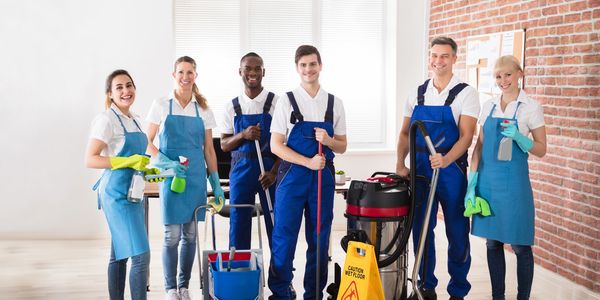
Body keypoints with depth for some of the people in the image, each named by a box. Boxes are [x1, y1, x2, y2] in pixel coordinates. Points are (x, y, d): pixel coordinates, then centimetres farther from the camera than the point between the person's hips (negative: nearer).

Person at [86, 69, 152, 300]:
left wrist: (148, 170, 6)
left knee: (120, 255, 14)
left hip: (132, 193, 9)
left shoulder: (135, 120, 14)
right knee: (141, 255, -12)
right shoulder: (106, 120, -11)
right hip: (117, 193, -9)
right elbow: (90, 159, -16)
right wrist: (129, 162, -22)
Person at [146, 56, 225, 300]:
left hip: (196, 177, 3)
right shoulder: (161, 106, 1)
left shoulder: (203, 109, 7)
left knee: (190, 234, 6)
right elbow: (148, 143, 1)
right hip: (171, 177, -2)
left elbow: (209, 150, 10)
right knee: (172, 235, -3)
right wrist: (167, 163, -15)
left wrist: (216, 183, 4)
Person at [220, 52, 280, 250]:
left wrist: (274, 172, -12)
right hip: (241, 169, 2)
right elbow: (224, 145, 8)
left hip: (271, 169, -2)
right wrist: (243, 135, -13)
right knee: (238, 226, 4)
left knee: (276, 225, 1)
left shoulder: (276, 102, 0)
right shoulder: (232, 107, 7)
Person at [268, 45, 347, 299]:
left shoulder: (335, 103, 7)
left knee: (319, 240, 8)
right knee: (284, 238, 0)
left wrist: (328, 140, -12)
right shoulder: (287, 101, -1)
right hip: (292, 176, -2)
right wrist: (308, 162, -16)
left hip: (323, 177, 3)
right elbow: (276, 145, -4)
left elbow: (342, 146, 11)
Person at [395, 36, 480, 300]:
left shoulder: (466, 94, -5)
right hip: (420, 170, 4)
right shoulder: (417, 93, 8)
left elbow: (466, 136, -13)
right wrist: (400, 164, 0)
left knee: (457, 233, 4)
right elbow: (405, 132, 13)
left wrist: (446, 159, -30)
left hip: (451, 170, -4)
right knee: (421, 229, 10)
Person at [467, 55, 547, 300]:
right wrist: (472, 181, 3)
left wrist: (518, 136, -20)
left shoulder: (531, 108, -4)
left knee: (520, 245, 1)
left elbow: (541, 150, -3)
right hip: (487, 179, 4)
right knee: (493, 242, 10)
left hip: (514, 181, -4)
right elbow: (479, 145, 11)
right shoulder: (488, 106, 9)